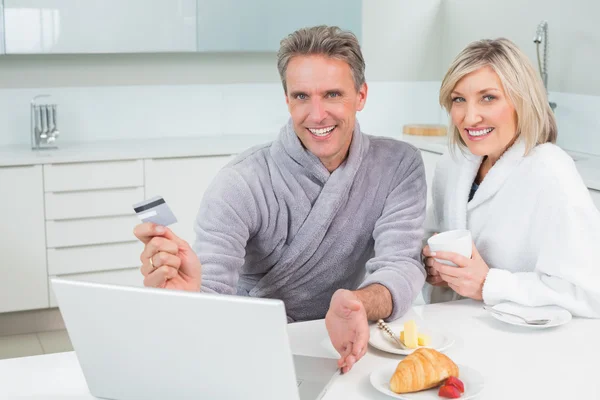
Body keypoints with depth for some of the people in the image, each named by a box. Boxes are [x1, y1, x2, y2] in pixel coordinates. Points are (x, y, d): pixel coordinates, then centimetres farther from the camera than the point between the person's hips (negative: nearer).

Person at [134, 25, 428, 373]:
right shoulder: (240, 184, -15)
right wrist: (186, 298, -45)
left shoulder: (399, 165, -7)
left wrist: (358, 305, -38)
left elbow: (401, 263, -17)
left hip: (348, 348, 1)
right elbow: (214, 294, -22)